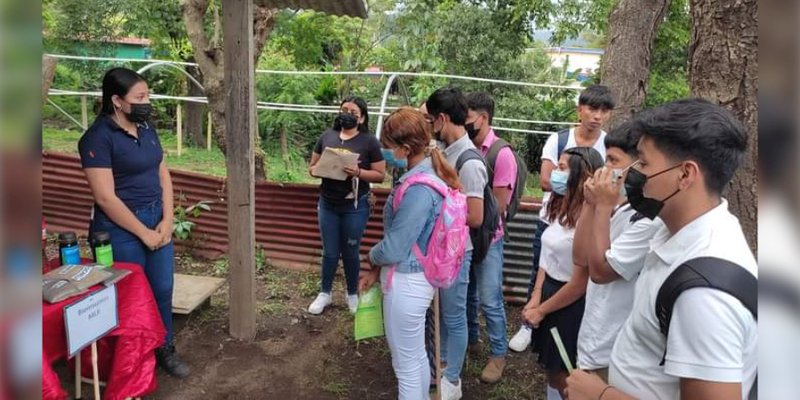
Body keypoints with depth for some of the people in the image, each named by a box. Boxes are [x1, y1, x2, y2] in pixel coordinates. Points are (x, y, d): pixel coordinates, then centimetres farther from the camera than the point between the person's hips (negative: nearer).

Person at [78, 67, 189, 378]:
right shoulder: (98, 137, -16)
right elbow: (105, 198, -19)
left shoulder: (147, 128, 5)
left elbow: (163, 174, 8)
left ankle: (165, 350, 32)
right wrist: (144, 233, -14)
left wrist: (166, 221, -3)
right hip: (121, 230, -6)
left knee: (162, 290, 14)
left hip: (157, 221, 7)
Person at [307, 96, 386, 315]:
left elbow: (380, 174, -7)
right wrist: (318, 170, -15)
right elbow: (312, 166, 8)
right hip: (328, 204, 3)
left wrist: (358, 172, -24)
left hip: (355, 206, -3)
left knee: (350, 252, 11)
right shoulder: (327, 136, 3)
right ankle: (324, 293, 32)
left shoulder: (369, 141, -7)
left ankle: (352, 295, 31)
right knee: (330, 252, 13)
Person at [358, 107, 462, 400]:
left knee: (406, 364, 8)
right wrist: (377, 271, 11)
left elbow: (393, 249, -22)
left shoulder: (418, 189, -28)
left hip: (406, 284, -9)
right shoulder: (429, 175, 3)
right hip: (416, 277, 10)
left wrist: (372, 258, 0)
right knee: (418, 355, 24)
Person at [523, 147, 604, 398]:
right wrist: (535, 299, -4)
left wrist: (541, 310, -10)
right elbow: (547, 257, 6)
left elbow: (580, 282, -21)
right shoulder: (561, 208, 4)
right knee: (552, 372, 22)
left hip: (570, 305, -8)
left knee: (565, 379, 11)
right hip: (548, 292, 8)